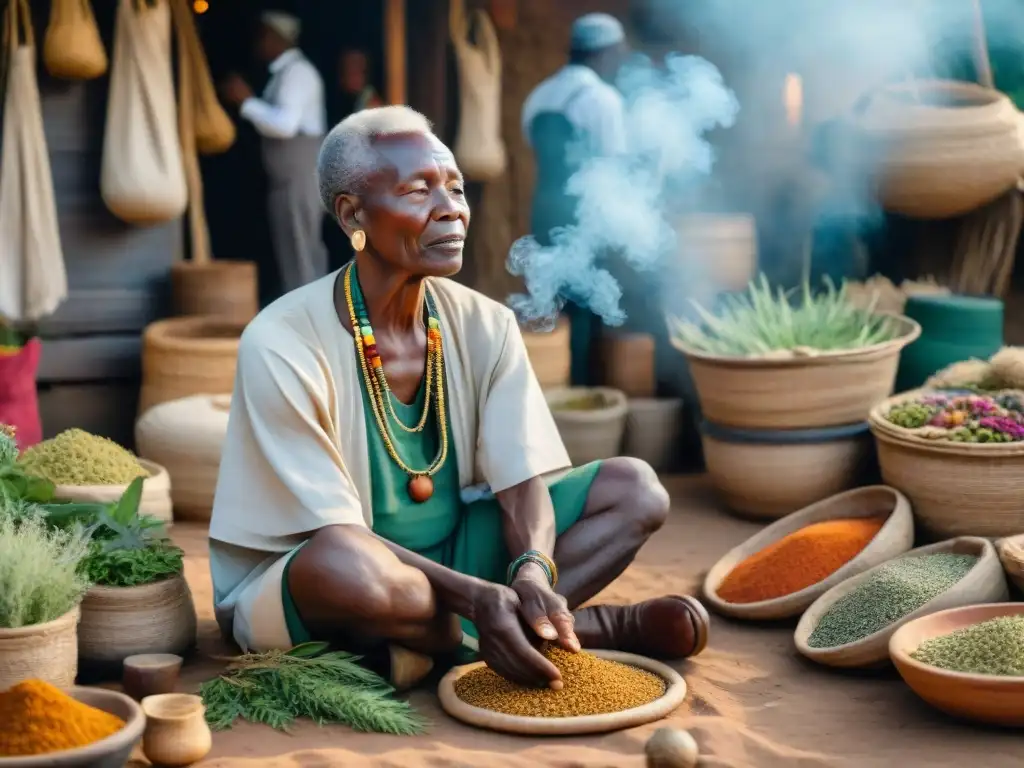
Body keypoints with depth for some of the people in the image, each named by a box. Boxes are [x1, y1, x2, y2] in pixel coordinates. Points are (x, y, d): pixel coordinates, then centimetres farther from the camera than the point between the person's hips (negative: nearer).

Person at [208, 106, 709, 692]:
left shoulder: (485, 325, -3)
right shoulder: (282, 344, -20)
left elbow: (524, 477, -9)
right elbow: (334, 532, -22)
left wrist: (533, 570, -32)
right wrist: (476, 596, -34)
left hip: (454, 554, 6)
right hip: (299, 581, -5)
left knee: (635, 487, -7)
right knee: (345, 565, -42)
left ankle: (450, 639, -22)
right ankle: (594, 627, -22)